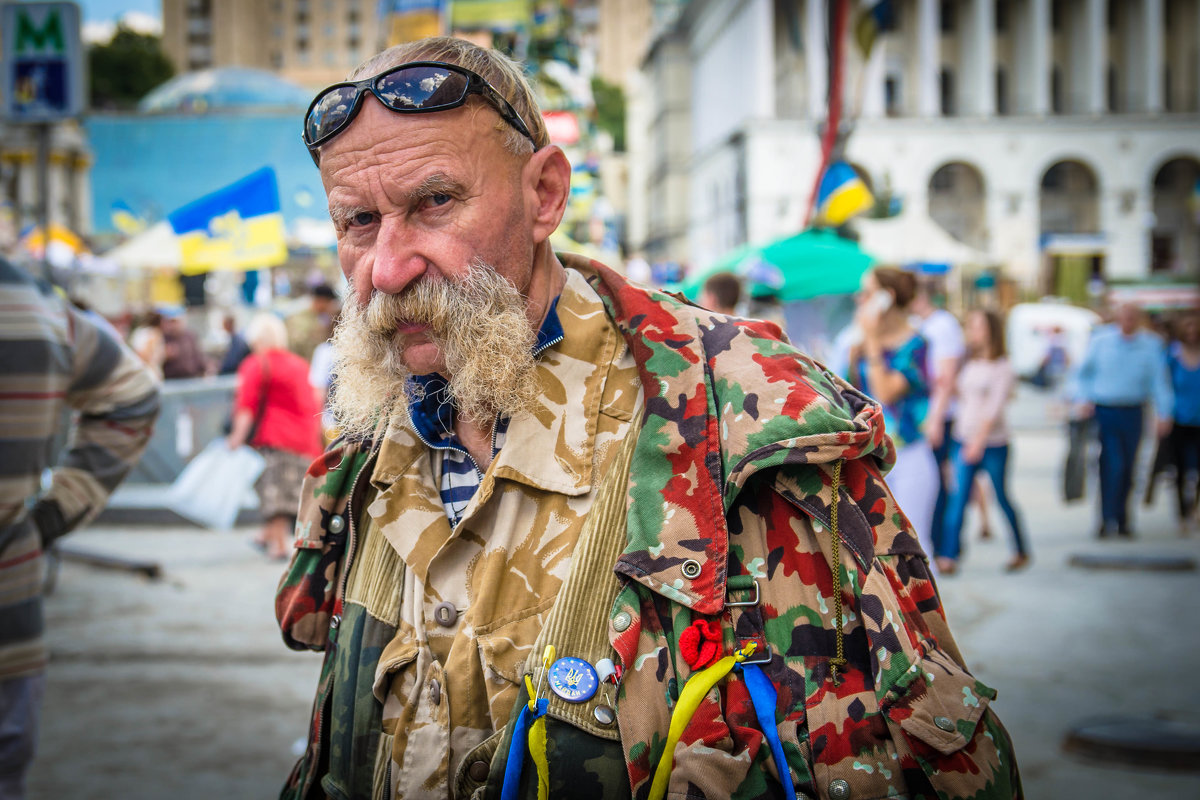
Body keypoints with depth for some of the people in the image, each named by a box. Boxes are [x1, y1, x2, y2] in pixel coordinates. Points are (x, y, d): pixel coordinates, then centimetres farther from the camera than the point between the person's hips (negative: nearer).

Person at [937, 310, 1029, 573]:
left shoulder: (1003, 368, -6)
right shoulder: (969, 365, 12)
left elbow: (994, 407, -14)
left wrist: (979, 441, -21)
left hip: (993, 444, -5)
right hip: (964, 440, 5)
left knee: (1001, 497, 5)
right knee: (958, 497, -5)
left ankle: (1021, 551, 23)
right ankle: (948, 556, -8)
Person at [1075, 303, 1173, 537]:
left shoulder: (1151, 345, 2)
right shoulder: (1101, 340, 0)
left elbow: (1160, 381, 1)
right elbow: (1084, 373, 11)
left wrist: (1164, 414, -7)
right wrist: (1085, 399, -2)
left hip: (1132, 414, 2)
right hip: (1104, 410, -2)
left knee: (1128, 468, 9)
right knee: (1112, 465, -13)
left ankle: (1121, 519, 22)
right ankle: (1107, 519, -8)